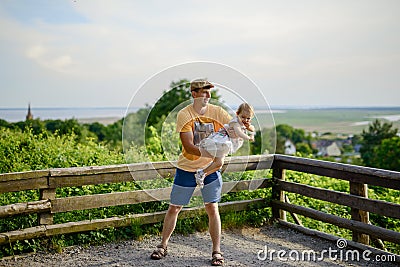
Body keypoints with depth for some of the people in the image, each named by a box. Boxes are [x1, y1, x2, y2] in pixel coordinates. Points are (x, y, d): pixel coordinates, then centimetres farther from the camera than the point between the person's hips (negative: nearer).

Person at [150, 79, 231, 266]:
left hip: (210, 168, 1)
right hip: (187, 168, -1)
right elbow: (188, 146, -22)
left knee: (212, 208, -1)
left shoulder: (216, 112, -5)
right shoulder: (184, 115, -13)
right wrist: (208, 153, -37)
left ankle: (216, 251, 12)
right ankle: (163, 245, 26)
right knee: (174, 208, 8)